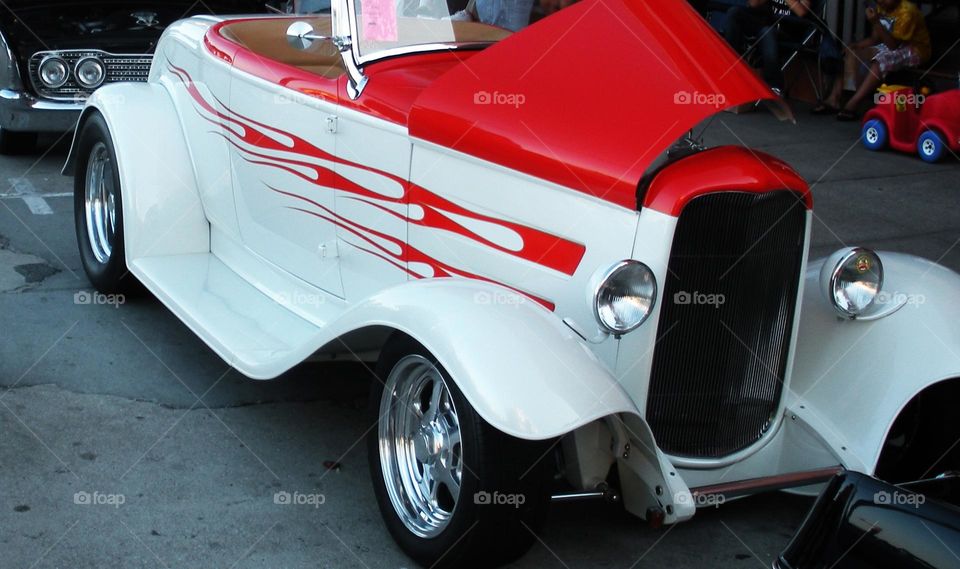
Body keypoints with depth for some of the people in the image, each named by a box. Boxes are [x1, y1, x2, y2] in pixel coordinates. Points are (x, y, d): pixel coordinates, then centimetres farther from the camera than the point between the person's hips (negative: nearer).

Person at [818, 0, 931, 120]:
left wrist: (876, 23, -34)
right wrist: (853, 47, -13)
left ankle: (851, 106, -40)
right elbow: (874, 39, 4)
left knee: (881, 60, -37)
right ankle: (833, 100, -14)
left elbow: (893, 45, -26)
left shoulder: (907, 11, -23)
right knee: (849, 51, -6)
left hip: (914, 50, -8)